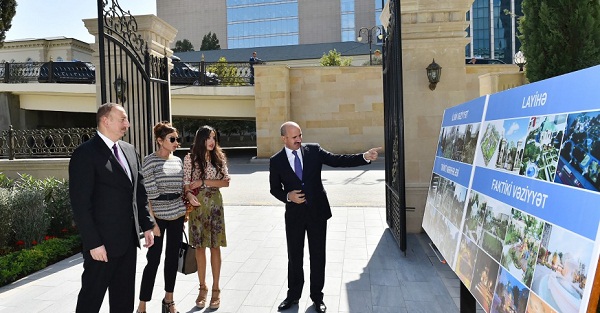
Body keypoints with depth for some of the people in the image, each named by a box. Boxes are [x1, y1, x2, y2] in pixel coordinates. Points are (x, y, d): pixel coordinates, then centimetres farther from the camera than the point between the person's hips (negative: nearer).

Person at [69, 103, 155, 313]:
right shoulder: (85, 154, -12)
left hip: (128, 239, 7)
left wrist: (147, 225, 9)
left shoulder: (129, 150, 10)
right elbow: (80, 204, -16)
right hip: (102, 242, -6)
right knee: (92, 296, 10)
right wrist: (93, 243, -18)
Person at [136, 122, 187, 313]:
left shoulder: (178, 160, 7)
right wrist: (152, 222, -16)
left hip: (177, 215, 6)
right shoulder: (150, 161, -11)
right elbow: (147, 194, -14)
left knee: (173, 257, 12)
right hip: (158, 216, -6)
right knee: (153, 260, -2)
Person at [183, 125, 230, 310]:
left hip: (215, 204, 1)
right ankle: (202, 288, 19)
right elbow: (186, 183, -2)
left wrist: (203, 182, -11)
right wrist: (189, 194, -23)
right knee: (200, 247, 6)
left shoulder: (219, 157, 5)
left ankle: (216, 289, 13)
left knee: (215, 246, 3)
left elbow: (226, 182, -2)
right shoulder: (190, 158, 1)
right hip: (197, 205, -1)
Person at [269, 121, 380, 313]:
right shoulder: (276, 161, -4)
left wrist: (365, 157, -22)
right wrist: (287, 196, -15)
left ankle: (317, 296, 27)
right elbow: (274, 188, 5)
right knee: (294, 257, 12)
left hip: (317, 212, 0)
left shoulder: (313, 150, -3)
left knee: (318, 256, 10)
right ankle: (293, 295, 32)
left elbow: (338, 160, -10)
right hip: (294, 214, 0)